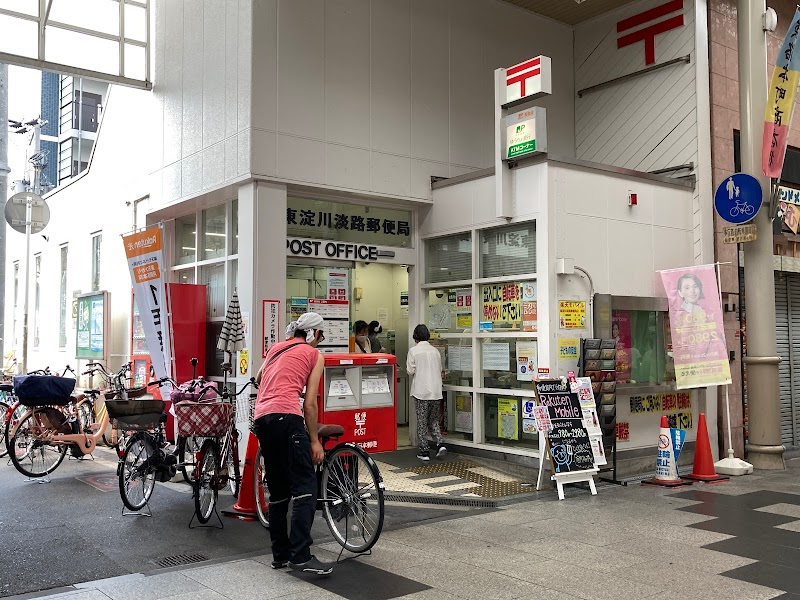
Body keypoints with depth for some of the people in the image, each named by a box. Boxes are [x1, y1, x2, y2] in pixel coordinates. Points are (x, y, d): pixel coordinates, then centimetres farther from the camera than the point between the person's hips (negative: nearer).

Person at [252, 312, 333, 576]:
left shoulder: (275, 348, 26)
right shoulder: (314, 354, 11)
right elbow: (309, 403, 5)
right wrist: (314, 440, 9)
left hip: (260, 418, 7)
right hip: (286, 417, -7)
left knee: (278, 491, 14)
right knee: (305, 486, -8)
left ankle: (280, 554, 16)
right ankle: (301, 555, -17)